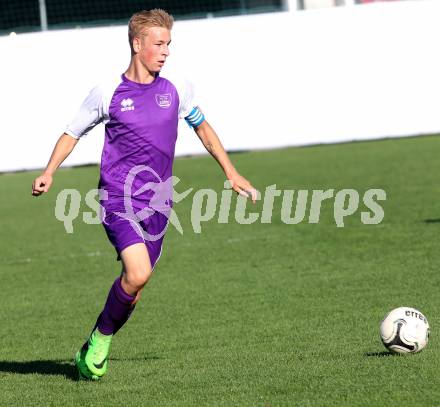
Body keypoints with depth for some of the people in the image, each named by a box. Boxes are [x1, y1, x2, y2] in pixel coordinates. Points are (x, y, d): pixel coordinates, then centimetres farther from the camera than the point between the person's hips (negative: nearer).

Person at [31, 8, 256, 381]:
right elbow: (73, 133, 8)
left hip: (158, 203, 4)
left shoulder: (177, 90, 4)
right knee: (138, 274, -23)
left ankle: (94, 350, 23)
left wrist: (231, 173, 19)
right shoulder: (107, 93, -3)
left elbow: (202, 127, 20)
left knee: (134, 288, 3)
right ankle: (101, 338, 0)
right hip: (118, 199, -4)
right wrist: (48, 173, -5)